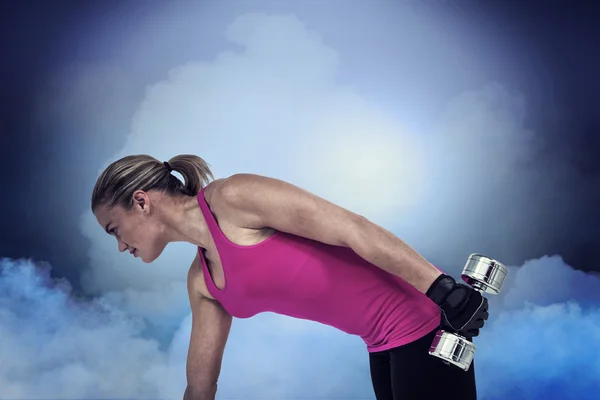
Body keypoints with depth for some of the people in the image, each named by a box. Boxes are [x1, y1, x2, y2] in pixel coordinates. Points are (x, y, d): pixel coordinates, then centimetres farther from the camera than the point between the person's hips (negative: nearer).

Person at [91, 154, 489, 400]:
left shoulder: (232, 197, -15)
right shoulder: (202, 282, 9)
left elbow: (353, 228, -19)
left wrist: (443, 289, -21)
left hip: (418, 323, -8)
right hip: (384, 345, 8)